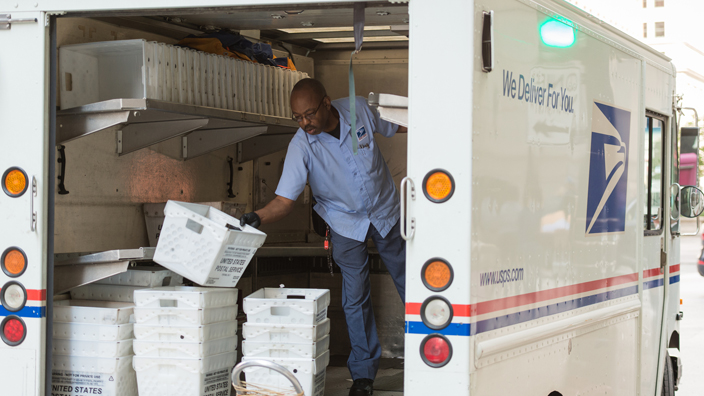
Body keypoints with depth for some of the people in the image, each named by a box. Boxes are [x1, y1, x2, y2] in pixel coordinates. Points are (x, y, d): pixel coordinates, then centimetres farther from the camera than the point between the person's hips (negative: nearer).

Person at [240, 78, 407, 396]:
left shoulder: (358, 109, -19)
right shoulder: (301, 146, -25)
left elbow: (391, 127, 2)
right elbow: (285, 200, -29)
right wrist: (257, 218, -46)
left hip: (385, 211, 2)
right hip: (347, 223, -2)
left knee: (407, 280, 14)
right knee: (355, 298, 0)